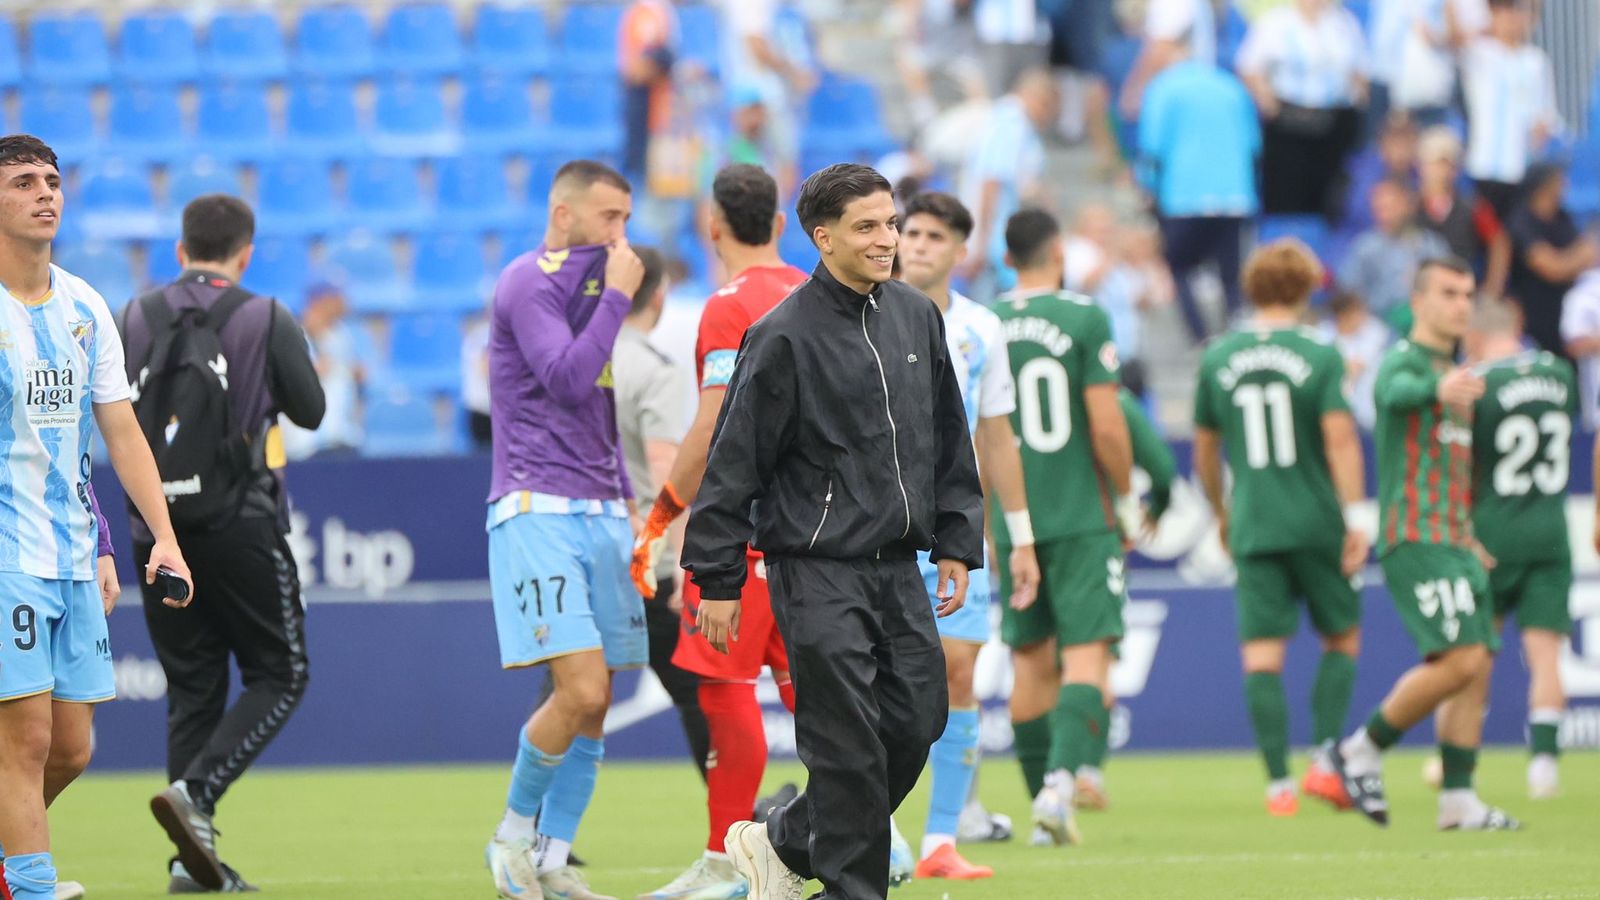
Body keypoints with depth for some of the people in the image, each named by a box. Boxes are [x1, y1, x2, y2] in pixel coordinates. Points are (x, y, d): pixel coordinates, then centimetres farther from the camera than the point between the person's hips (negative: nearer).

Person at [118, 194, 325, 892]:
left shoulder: (136, 319, 2)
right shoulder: (267, 321, -7)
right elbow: (311, 410, 1)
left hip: (156, 532, 4)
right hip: (240, 526, -4)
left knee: (191, 689, 10)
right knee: (278, 677, 6)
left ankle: (193, 854, 3)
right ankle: (193, 793, -15)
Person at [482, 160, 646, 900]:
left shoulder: (589, 285, 19)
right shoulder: (528, 281, -8)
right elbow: (567, 379, -20)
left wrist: (623, 497, 19)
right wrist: (617, 297, -12)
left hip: (598, 512, 8)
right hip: (538, 512, -8)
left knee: (594, 704, 4)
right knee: (581, 691, -17)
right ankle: (513, 832, 2)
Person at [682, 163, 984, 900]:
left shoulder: (919, 319, 9)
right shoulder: (785, 336, -11)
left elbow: (950, 444, 18)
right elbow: (734, 461, -9)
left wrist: (957, 546, 13)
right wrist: (717, 580, -9)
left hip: (898, 566, 6)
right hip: (819, 571, -6)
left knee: (917, 722, 4)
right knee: (849, 743, -6)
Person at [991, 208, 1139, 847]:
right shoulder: (1085, 319, -8)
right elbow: (1106, 426, -12)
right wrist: (1127, 499, 3)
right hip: (1081, 518, -4)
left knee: (1031, 662, 12)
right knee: (1087, 655, -5)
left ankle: (1045, 797, 15)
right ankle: (1063, 780, -24)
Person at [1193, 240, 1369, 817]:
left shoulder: (1218, 359, 6)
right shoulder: (1320, 355, -4)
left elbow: (1204, 450, 14)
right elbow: (1339, 439, -12)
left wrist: (1221, 514, 28)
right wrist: (1356, 518, -11)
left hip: (1253, 528, 2)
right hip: (1316, 524, -2)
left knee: (1262, 654, 0)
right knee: (1342, 639, 14)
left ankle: (1278, 784, -7)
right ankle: (1325, 759, 0)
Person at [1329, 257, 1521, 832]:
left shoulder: (1456, 372, 21)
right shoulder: (1405, 360, -7)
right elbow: (1400, 390, -33)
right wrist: (1441, 388, -56)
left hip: (1453, 543, 9)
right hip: (1414, 538, -9)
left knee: (1476, 668, 3)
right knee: (1460, 660, -19)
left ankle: (1458, 800, 6)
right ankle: (1363, 751, -5)